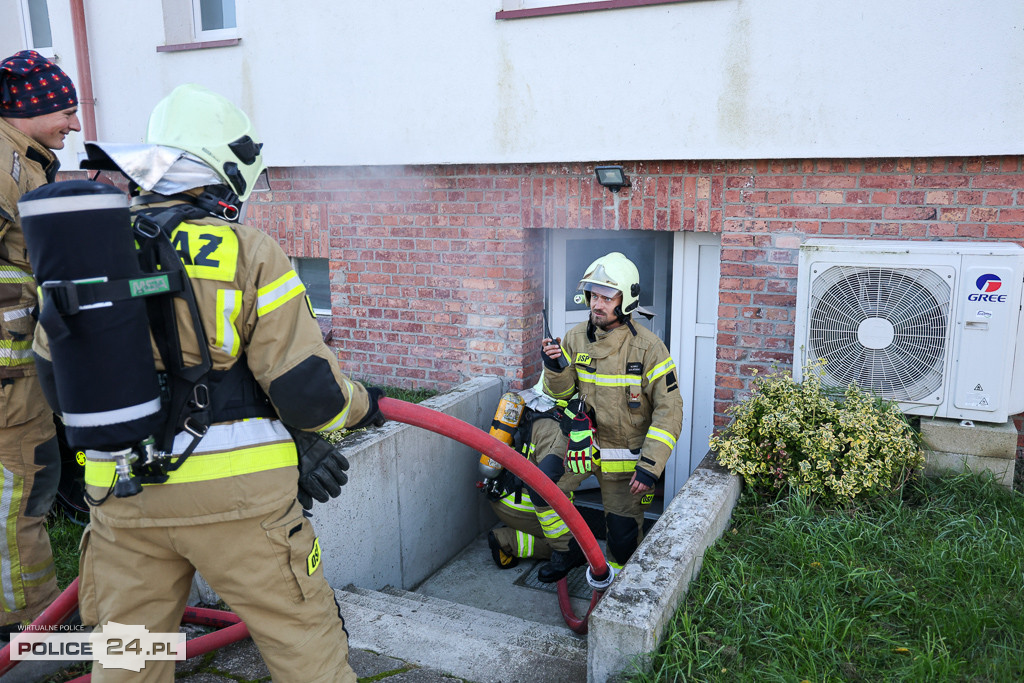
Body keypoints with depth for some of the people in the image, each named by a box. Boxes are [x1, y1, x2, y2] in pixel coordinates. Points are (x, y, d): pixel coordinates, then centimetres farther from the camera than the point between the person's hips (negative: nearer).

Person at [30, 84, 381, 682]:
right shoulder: (248, 252, -12)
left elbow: (59, 382, 15)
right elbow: (306, 391, -13)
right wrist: (360, 404, 7)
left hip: (121, 498, 5)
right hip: (236, 493, -5)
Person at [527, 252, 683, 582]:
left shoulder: (647, 347, -17)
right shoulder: (577, 337, -4)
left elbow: (669, 411, -16)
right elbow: (561, 392, 6)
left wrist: (649, 466, -22)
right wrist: (555, 368, -18)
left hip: (625, 449, -3)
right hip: (581, 437, 3)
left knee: (623, 533, 1)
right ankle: (567, 551, 9)